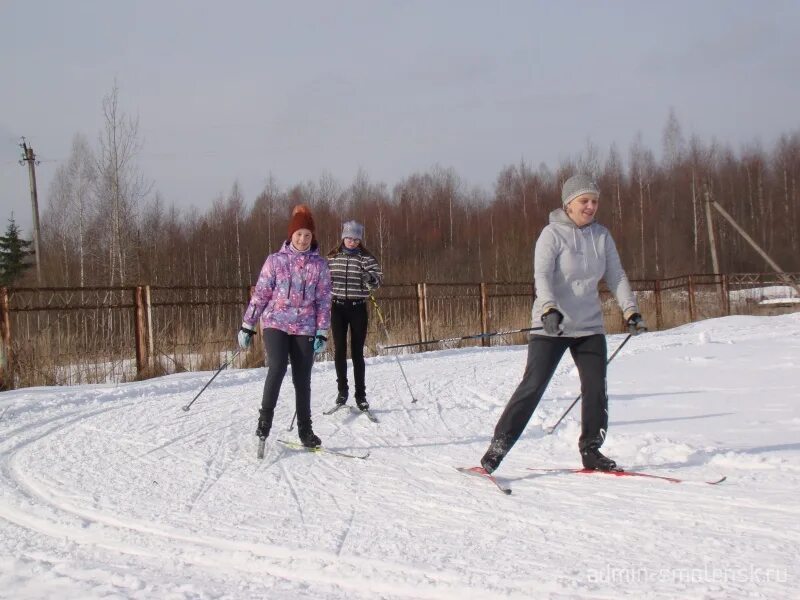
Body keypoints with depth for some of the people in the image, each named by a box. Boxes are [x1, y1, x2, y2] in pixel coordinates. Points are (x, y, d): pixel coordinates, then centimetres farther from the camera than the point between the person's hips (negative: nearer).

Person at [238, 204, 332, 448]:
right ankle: (265, 418, -9)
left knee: (303, 380, 3)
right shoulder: (275, 261, 2)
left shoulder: (319, 264, 5)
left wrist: (322, 333, -2)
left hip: (305, 328, 1)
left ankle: (305, 429, 14)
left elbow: (323, 300, 4)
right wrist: (247, 326, 3)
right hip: (276, 323, -1)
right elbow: (260, 294, 4)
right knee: (277, 368, -22)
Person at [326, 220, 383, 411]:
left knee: (357, 352, 0)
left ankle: (360, 395, 5)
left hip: (358, 308, -2)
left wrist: (370, 278, -34)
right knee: (339, 350, 4)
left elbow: (378, 279, -11)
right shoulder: (332, 257, 6)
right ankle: (342, 389, 18)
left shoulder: (366, 257, -2)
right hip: (338, 307, 2)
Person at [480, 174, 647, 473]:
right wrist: (549, 309, -36)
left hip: (589, 326, 5)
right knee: (533, 386, -10)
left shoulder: (601, 236, 8)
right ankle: (498, 446, -3)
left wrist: (630, 310, -4)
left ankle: (590, 450, 16)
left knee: (596, 388, 0)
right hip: (551, 326, -5)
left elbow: (616, 276, 9)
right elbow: (542, 275, -20)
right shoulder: (552, 234, -9)